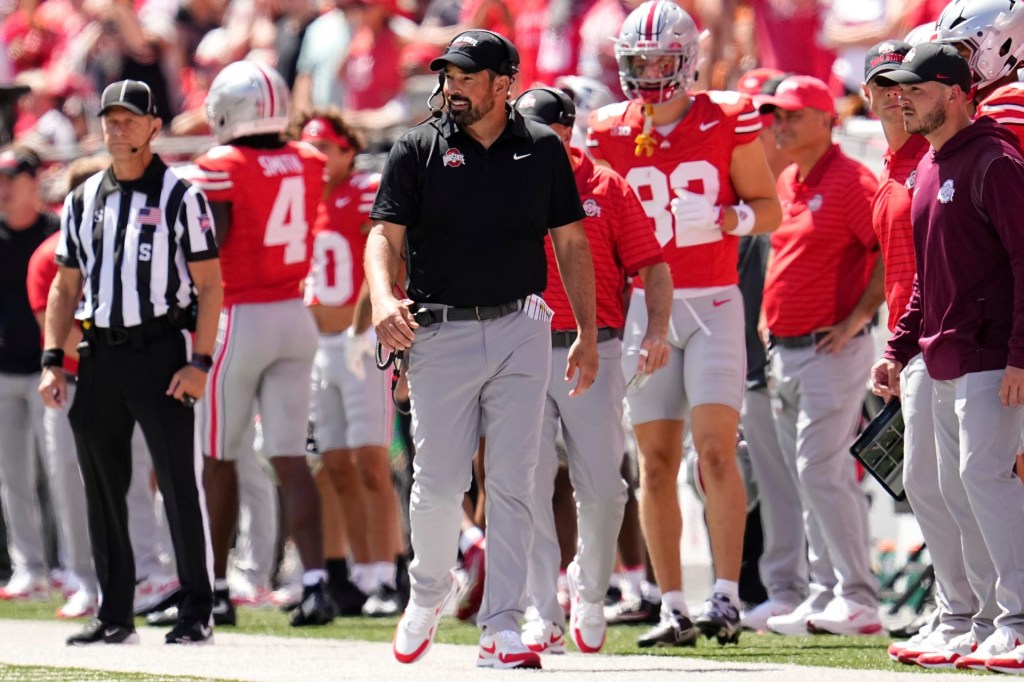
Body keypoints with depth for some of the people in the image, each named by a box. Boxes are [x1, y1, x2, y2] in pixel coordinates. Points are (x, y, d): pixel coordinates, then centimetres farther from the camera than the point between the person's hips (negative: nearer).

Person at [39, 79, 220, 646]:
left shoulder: (180, 196, -1)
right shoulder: (83, 200, 14)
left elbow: (209, 285, -4)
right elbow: (66, 287, 18)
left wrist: (200, 361, -12)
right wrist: (53, 360, 8)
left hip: (162, 350, -5)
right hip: (100, 355, 5)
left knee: (179, 483, -6)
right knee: (102, 488, 7)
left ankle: (196, 612, -1)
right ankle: (114, 614, 14)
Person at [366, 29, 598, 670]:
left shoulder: (543, 149, 6)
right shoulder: (419, 150, 2)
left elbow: (571, 242, 11)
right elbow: (386, 234, -3)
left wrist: (588, 334, 7)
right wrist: (383, 299, -23)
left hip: (520, 331, 1)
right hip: (441, 332, -1)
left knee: (513, 484, -2)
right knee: (439, 483, -1)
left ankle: (502, 627, 1)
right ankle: (430, 589, 27)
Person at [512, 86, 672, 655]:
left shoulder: (607, 189, 4)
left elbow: (651, 266, 5)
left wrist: (658, 328, -9)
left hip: (591, 352, -1)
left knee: (602, 489, -3)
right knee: (529, 489, -4)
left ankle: (589, 594, 21)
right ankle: (543, 616, 0)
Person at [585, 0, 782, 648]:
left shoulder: (727, 121, -2)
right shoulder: (610, 133, 5)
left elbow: (769, 208, 3)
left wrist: (722, 216, -16)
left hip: (713, 302, -3)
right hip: (645, 303, 3)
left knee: (716, 449, -13)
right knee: (656, 461, 2)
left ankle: (727, 594, -12)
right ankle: (673, 606, 6)